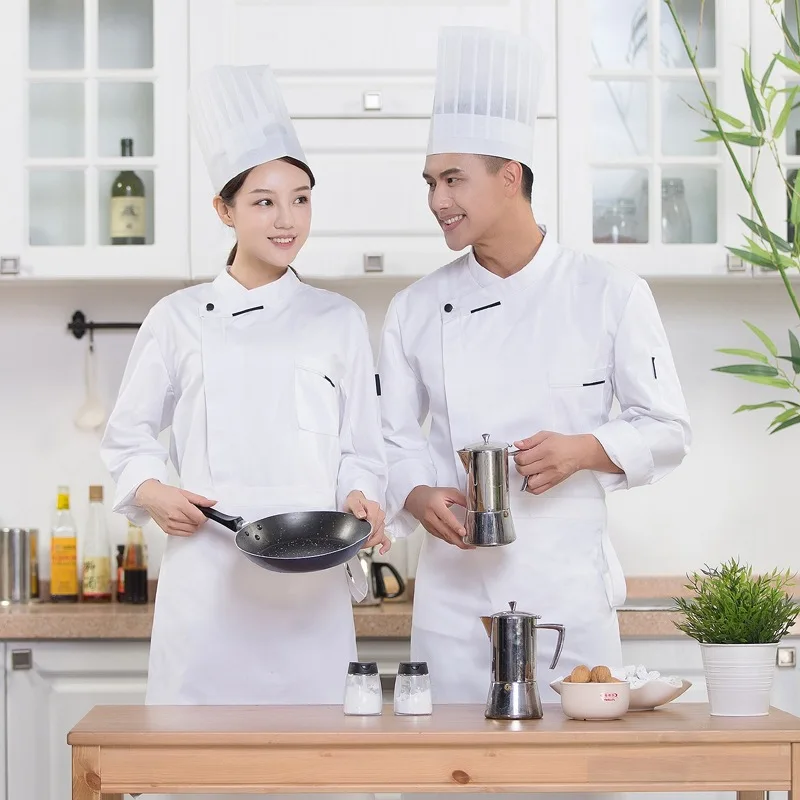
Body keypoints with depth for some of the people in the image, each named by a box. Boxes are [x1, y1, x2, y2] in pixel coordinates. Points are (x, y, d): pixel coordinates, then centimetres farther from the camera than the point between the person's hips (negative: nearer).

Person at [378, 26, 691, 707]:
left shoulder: (610, 294, -1)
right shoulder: (417, 310, 6)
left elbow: (667, 430, 3)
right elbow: (394, 439, 10)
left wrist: (584, 450, -15)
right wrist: (418, 496, -11)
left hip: (567, 579, -2)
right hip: (455, 582, 2)